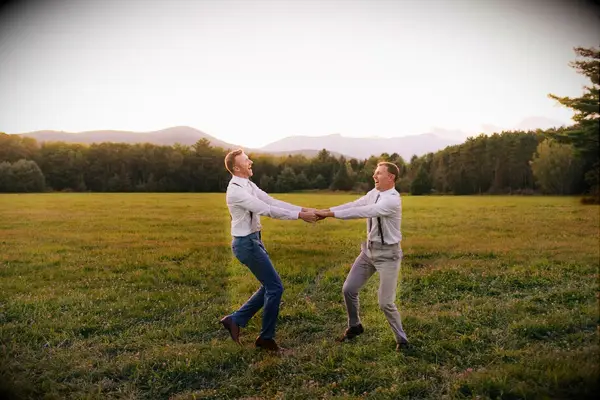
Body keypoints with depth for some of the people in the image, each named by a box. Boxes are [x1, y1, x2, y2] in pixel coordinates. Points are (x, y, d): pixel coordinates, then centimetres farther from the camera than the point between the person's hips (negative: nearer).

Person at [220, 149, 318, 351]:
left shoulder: (249, 185, 9)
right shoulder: (236, 191, -22)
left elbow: (272, 201, 3)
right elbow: (267, 210, -25)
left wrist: (302, 209, -6)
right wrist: (299, 215, -23)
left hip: (254, 240, 10)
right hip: (246, 243, -10)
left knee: (269, 286, 14)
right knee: (275, 287, -3)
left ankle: (235, 320, 23)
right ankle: (266, 337, 12)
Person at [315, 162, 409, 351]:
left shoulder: (393, 200, -23)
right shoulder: (374, 193, 4)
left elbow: (363, 212, -31)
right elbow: (353, 205, -5)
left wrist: (331, 214, -33)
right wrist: (326, 210, -18)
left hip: (387, 254, -7)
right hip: (369, 250, 8)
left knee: (385, 302, -4)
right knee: (349, 289, 8)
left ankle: (401, 339, 20)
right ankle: (354, 326, 32)